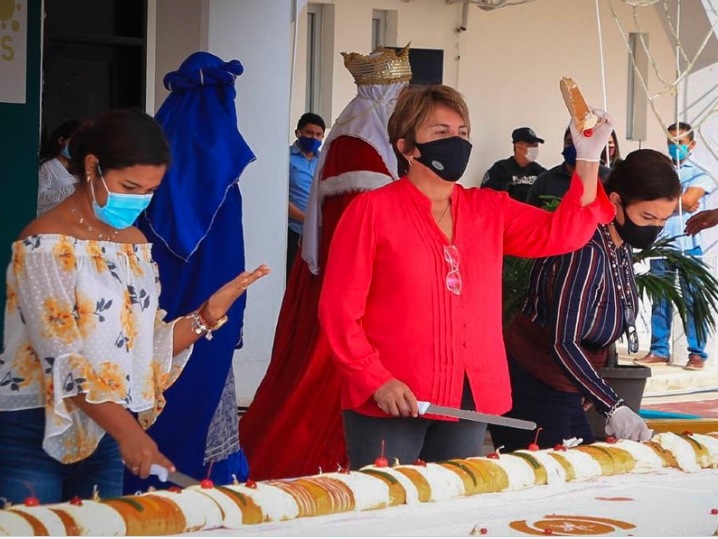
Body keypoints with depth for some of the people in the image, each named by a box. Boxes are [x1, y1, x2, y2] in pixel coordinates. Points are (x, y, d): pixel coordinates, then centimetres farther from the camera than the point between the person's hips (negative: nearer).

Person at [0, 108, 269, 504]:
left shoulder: (135, 243, 11)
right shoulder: (45, 244, -12)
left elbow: (148, 348, 10)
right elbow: (62, 358, -19)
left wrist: (208, 316, -5)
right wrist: (126, 431, -25)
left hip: (104, 436, 7)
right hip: (33, 435, -7)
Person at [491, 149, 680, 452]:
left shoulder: (621, 247, 3)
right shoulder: (586, 251, -25)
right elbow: (562, 343, -29)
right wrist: (613, 407, -33)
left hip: (565, 393, 9)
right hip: (529, 394, -9)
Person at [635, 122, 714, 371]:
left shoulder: (699, 176, 4)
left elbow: (688, 199, -12)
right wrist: (678, 202, -9)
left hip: (688, 246, -3)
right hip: (661, 245, 4)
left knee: (692, 300, -3)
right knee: (660, 299, 6)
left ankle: (697, 353, -1)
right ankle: (659, 350, 11)